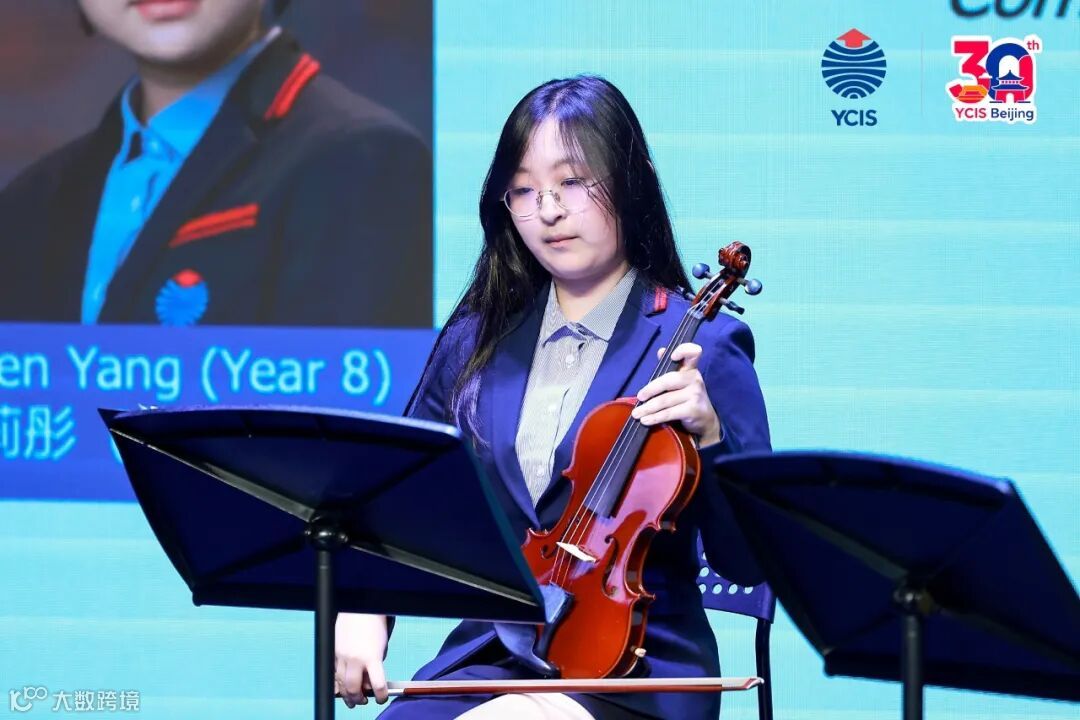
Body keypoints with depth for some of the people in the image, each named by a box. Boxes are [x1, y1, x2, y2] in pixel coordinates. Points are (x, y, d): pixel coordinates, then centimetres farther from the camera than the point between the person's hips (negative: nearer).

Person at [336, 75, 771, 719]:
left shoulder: (702, 346, -1)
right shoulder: (477, 339, 11)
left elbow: (749, 563, -3)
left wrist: (710, 437, -19)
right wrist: (363, 607, -2)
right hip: (488, 658, 4)